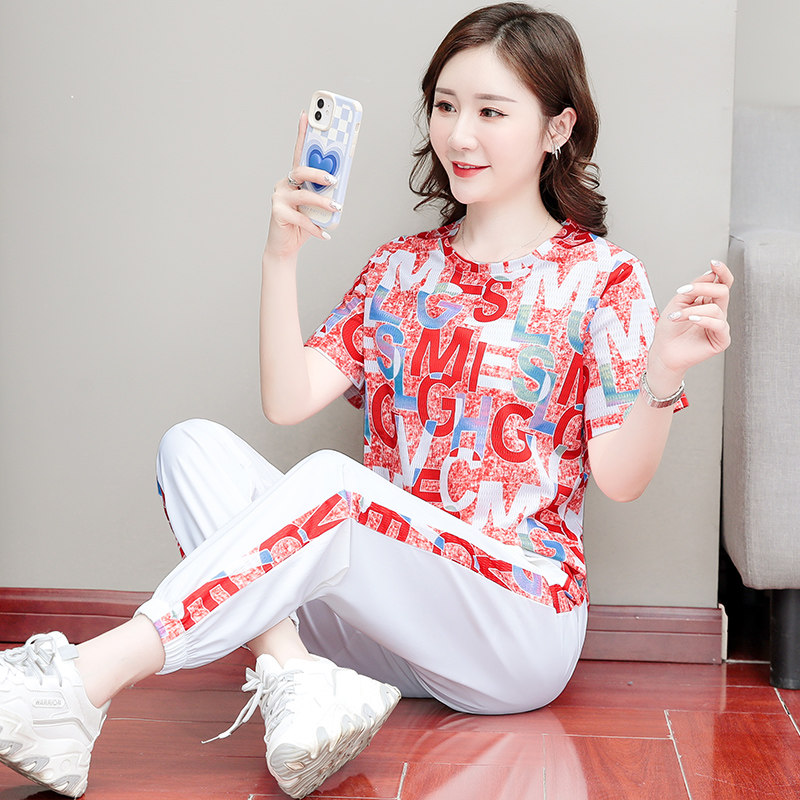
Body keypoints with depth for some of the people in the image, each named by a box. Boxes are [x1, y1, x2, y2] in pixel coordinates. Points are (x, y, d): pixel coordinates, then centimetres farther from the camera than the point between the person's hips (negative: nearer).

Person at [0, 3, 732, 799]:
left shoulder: (600, 277, 1)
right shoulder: (401, 268, 14)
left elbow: (620, 478, -6)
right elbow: (288, 400, 1)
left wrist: (664, 374, -25)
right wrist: (280, 257, -10)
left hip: (518, 625, -5)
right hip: (382, 608, 5)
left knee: (332, 479, -32)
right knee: (194, 445, -15)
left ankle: (85, 679, -37)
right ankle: (296, 679, -37)